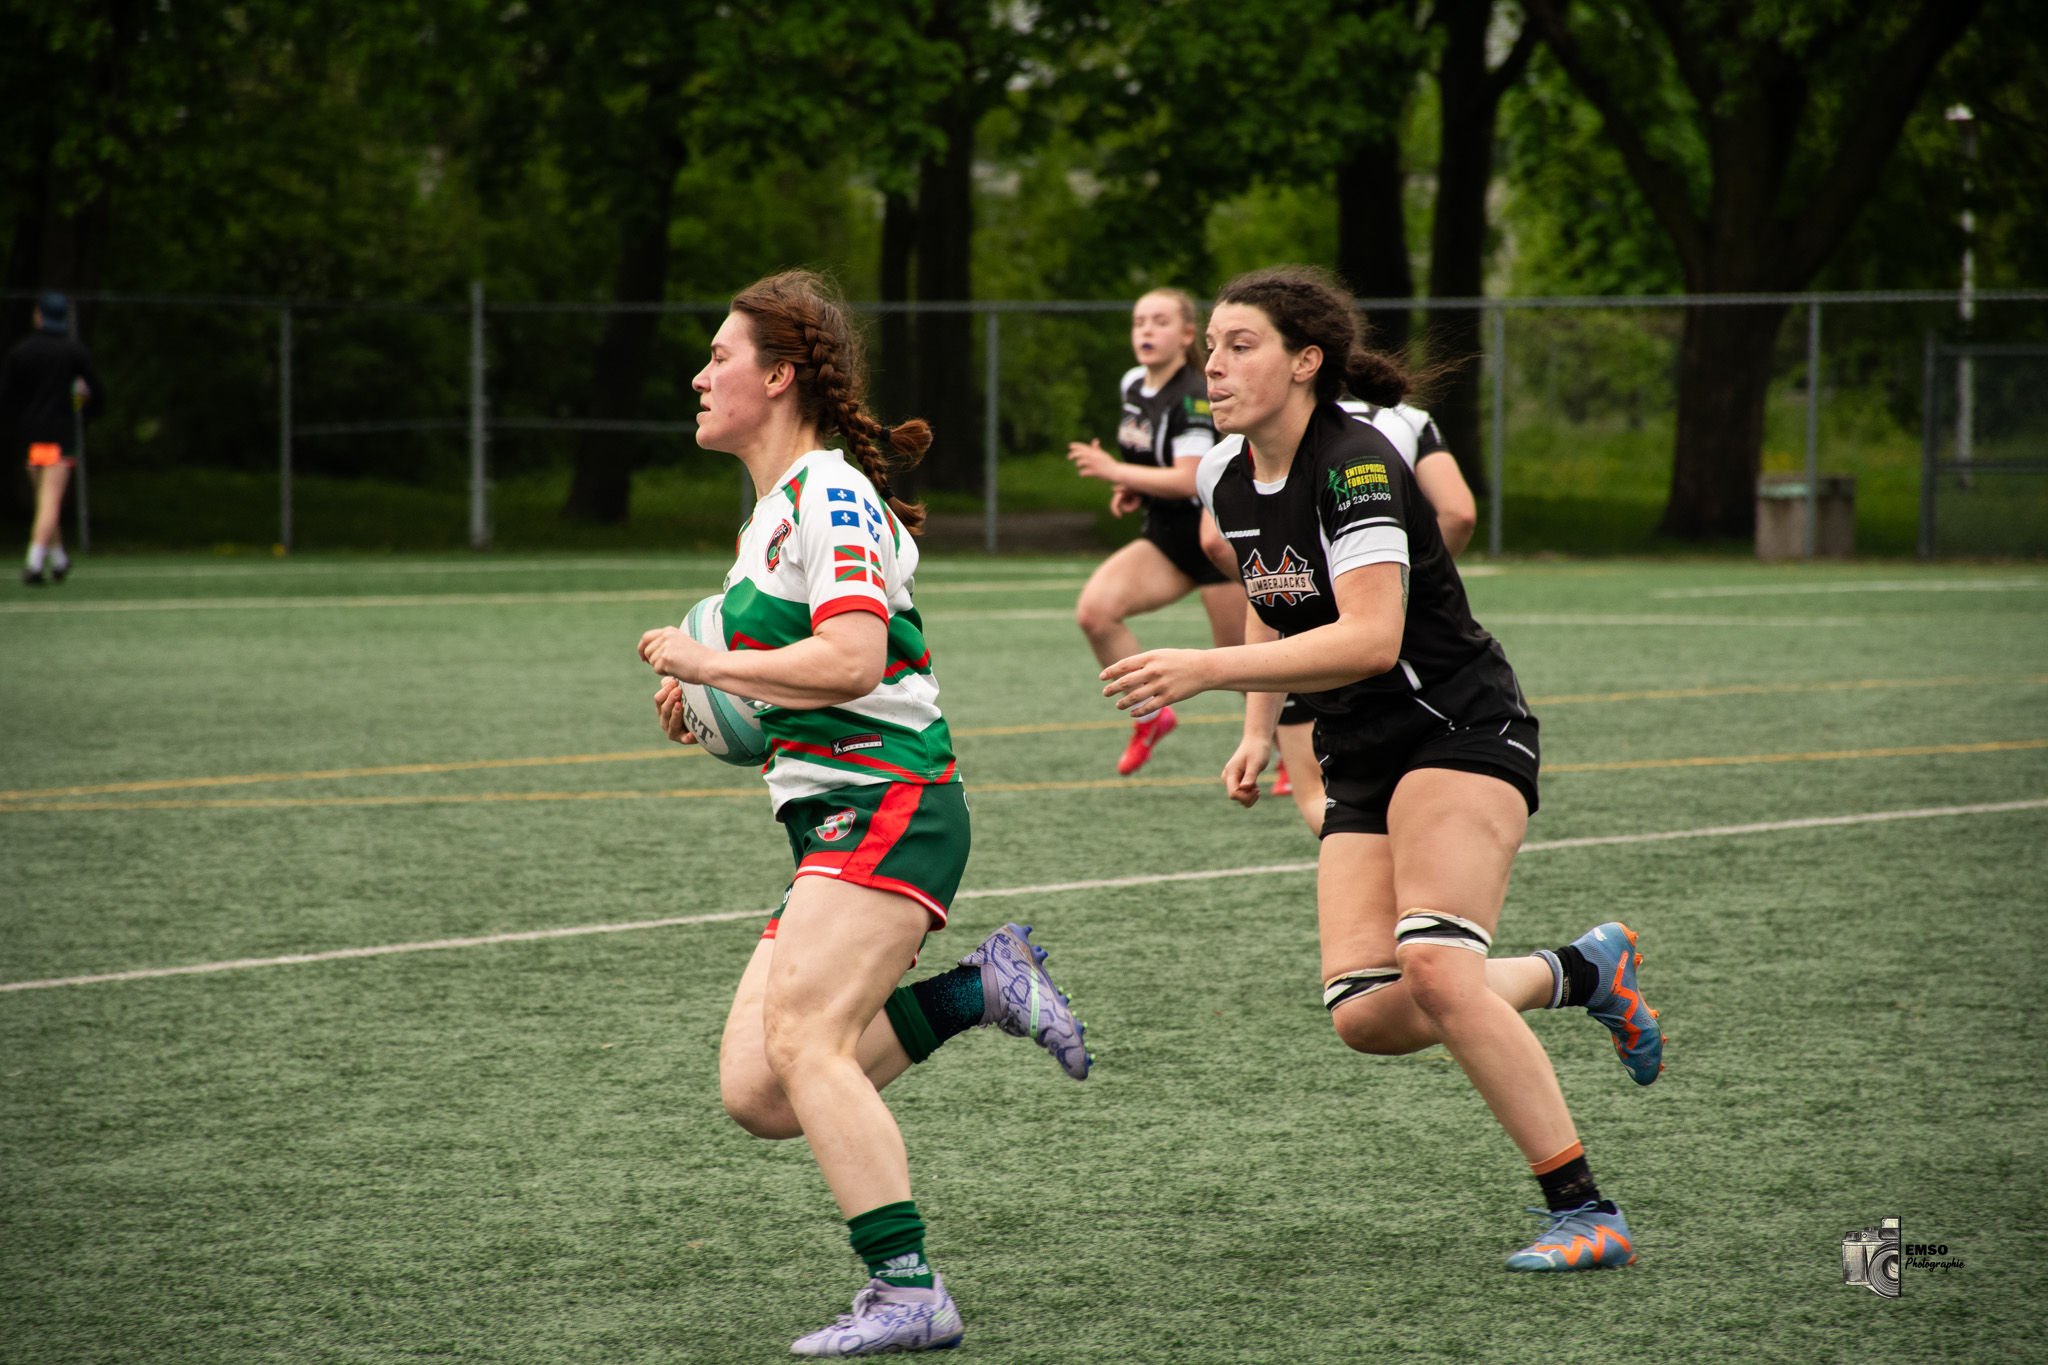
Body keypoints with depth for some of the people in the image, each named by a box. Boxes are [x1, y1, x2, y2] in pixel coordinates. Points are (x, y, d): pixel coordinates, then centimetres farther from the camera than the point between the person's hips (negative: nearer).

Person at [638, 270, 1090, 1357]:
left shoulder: (831, 494, -10)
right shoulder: (777, 505, 20)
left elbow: (852, 658, -24)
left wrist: (704, 661, -14)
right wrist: (713, 699, 15)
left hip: (888, 805, -10)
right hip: (835, 818, 10)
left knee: (802, 1043, -22)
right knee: (754, 1093, -2)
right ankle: (982, 989, 8)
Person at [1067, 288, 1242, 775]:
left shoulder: (1193, 396, -20)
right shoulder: (1132, 386, 5)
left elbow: (1188, 479, -27)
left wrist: (1114, 471, -24)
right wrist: (1133, 488, 5)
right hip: (1166, 539, 8)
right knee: (1094, 610, -16)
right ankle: (1150, 714, -1)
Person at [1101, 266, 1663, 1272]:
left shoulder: (1356, 464, -20)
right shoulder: (1227, 477, 6)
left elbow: (1369, 638, -31)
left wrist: (1208, 669, -34)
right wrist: (1257, 733, 13)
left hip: (1463, 731, -8)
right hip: (1361, 764, 8)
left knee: (1434, 970, -26)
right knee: (1364, 1017, -8)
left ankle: (1585, 1214, -17)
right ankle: (1582, 972, 17)